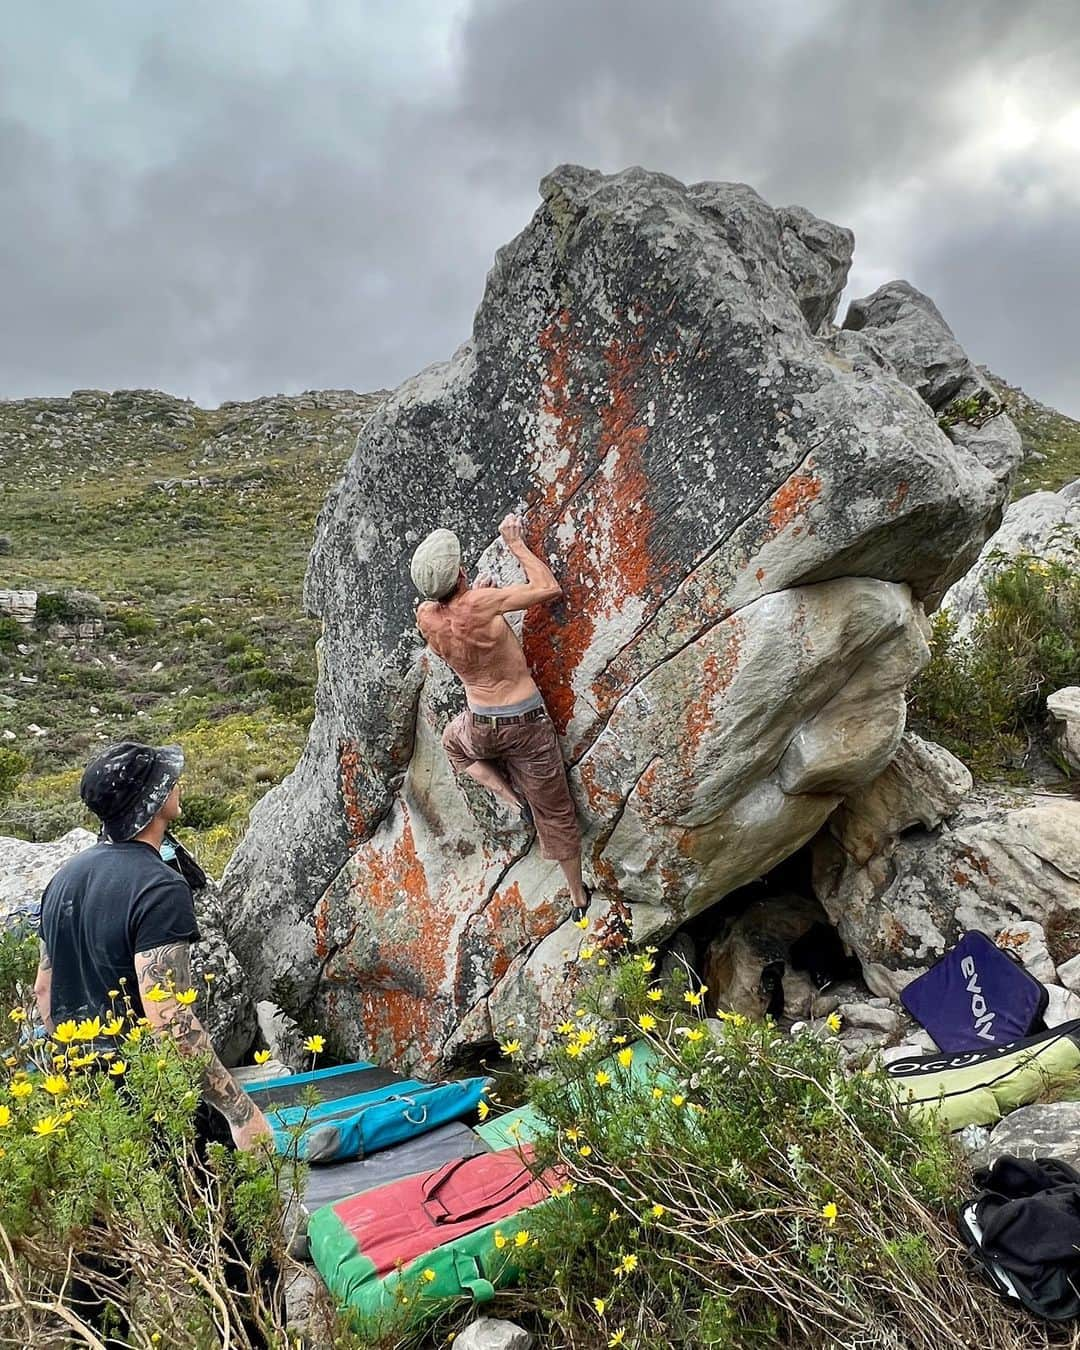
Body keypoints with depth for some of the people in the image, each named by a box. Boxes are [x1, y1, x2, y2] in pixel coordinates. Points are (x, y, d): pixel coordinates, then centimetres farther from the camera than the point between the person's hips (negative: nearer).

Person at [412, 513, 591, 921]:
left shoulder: (426, 617, -8)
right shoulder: (481, 603, -22)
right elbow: (550, 589, -13)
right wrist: (516, 545, -5)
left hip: (480, 726, 3)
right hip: (527, 723, -3)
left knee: (454, 742, 40)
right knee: (555, 811, 14)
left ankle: (511, 798, 23)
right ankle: (579, 897, 27)